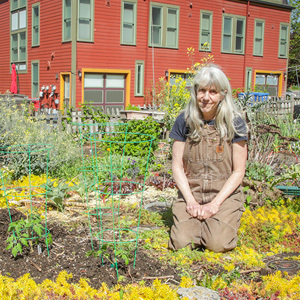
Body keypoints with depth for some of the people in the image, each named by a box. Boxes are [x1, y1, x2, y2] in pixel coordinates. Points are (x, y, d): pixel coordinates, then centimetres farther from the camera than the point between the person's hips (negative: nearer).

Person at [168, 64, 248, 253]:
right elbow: (177, 166, 2)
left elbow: (239, 171, -3)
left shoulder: (234, 123, -4)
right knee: (181, 243, -18)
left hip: (225, 194, -1)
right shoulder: (185, 121, 1)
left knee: (217, 243, -22)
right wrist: (190, 200, -10)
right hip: (191, 193, 2)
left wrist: (215, 203, -12)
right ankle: (199, 219, 13)